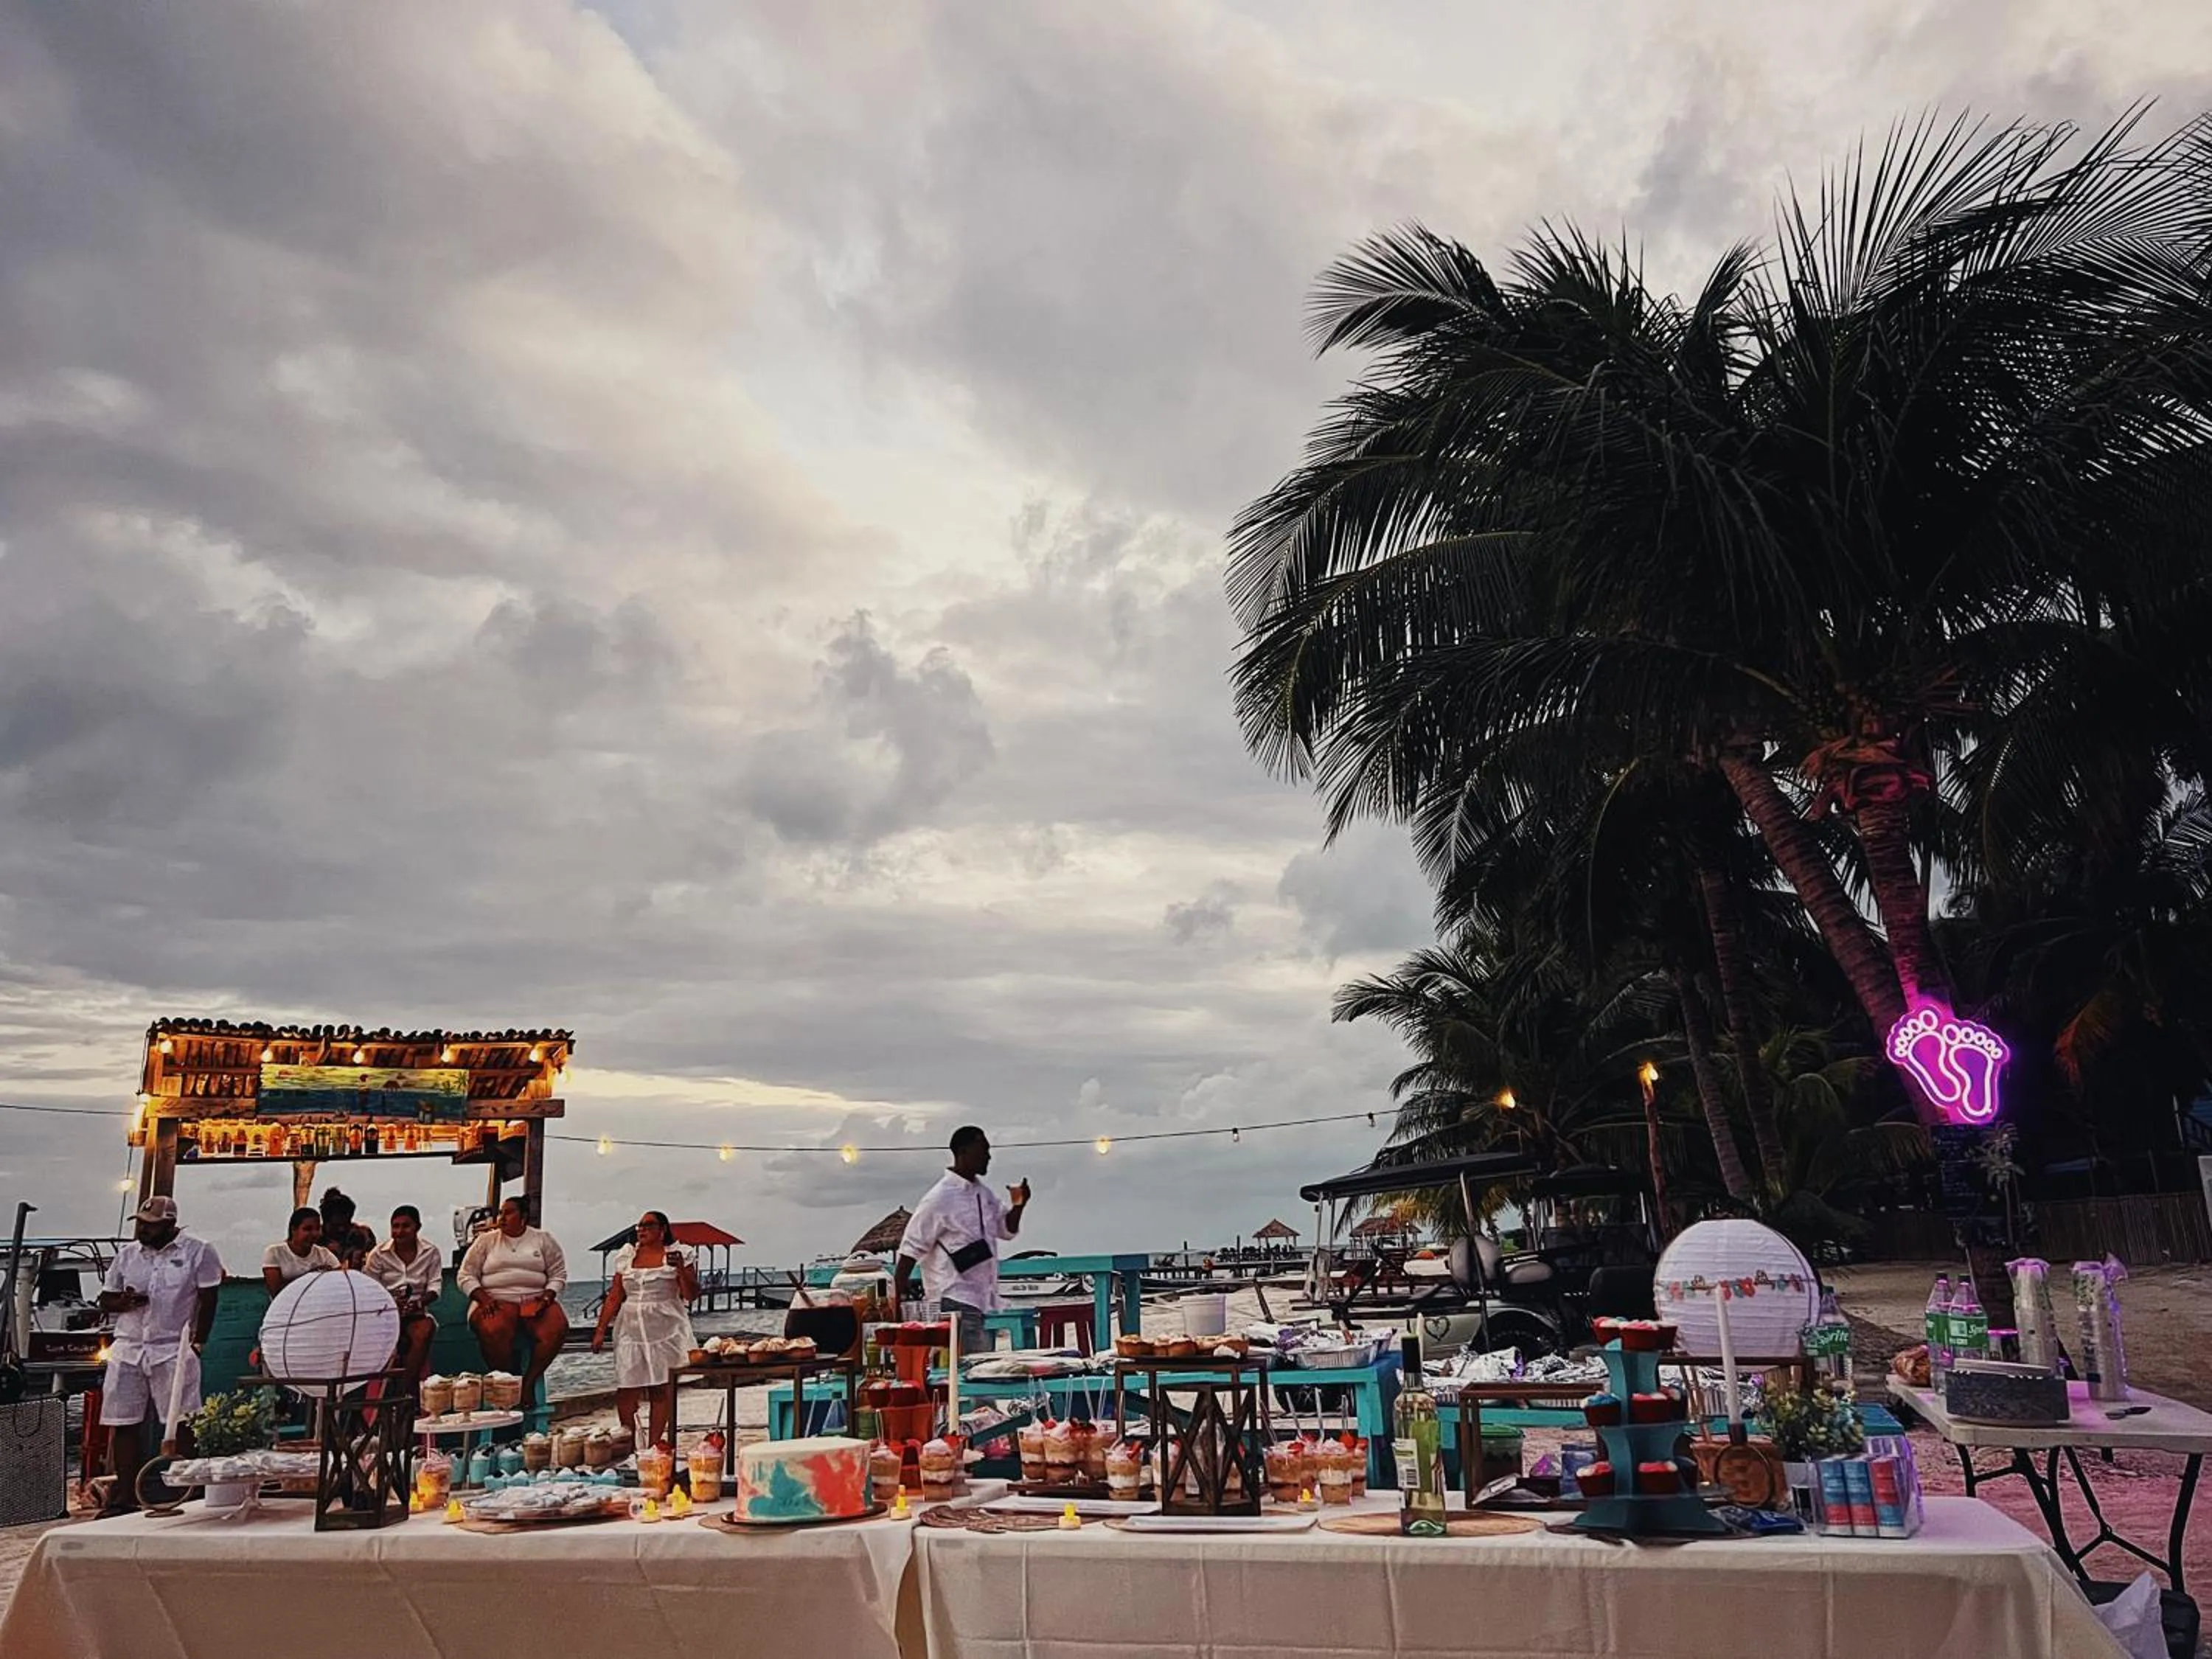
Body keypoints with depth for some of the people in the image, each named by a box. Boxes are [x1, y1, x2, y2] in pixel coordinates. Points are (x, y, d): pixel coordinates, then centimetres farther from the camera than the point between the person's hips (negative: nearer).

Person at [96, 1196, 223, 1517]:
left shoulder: (198, 1252, -1)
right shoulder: (127, 1254, 13)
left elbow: (208, 1301, -3)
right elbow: (105, 1301, 17)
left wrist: (197, 1344, -8)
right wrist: (123, 1302, -7)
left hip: (174, 1351, -5)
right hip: (128, 1350, 5)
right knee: (122, 1425, 3)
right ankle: (126, 1496, 11)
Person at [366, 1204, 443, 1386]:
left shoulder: (431, 1252, 5)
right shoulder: (378, 1254, 3)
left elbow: (435, 1286, 1)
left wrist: (420, 1302, -21)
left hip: (417, 1311, 0)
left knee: (424, 1331, -33)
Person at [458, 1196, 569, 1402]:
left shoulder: (543, 1239, 13)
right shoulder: (486, 1240, 12)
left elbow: (559, 1274, 11)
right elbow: (466, 1276, 8)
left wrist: (547, 1298, -8)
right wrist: (484, 1299, -9)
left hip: (535, 1300, 1)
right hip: (496, 1300, -1)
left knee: (557, 1328, -31)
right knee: (493, 1331, -37)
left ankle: (529, 1382, -19)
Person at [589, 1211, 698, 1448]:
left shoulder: (677, 1254, 2)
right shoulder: (627, 1256, 12)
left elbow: (691, 1295, -2)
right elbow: (614, 1297, 13)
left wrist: (681, 1268, -16)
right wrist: (601, 1330, 8)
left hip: (666, 1332, -3)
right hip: (632, 1330, 3)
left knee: (660, 1391, -2)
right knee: (625, 1390, -4)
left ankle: (654, 1445, 4)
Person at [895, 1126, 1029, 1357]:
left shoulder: (984, 1194, 12)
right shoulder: (939, 1199, -11)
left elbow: (1007, 1230, 21)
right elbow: (911, 1249, -9)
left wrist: (1017, 1206, 1)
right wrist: (900, 1297, -10)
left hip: (981, 1301, 8)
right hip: (955, 1303, -8)